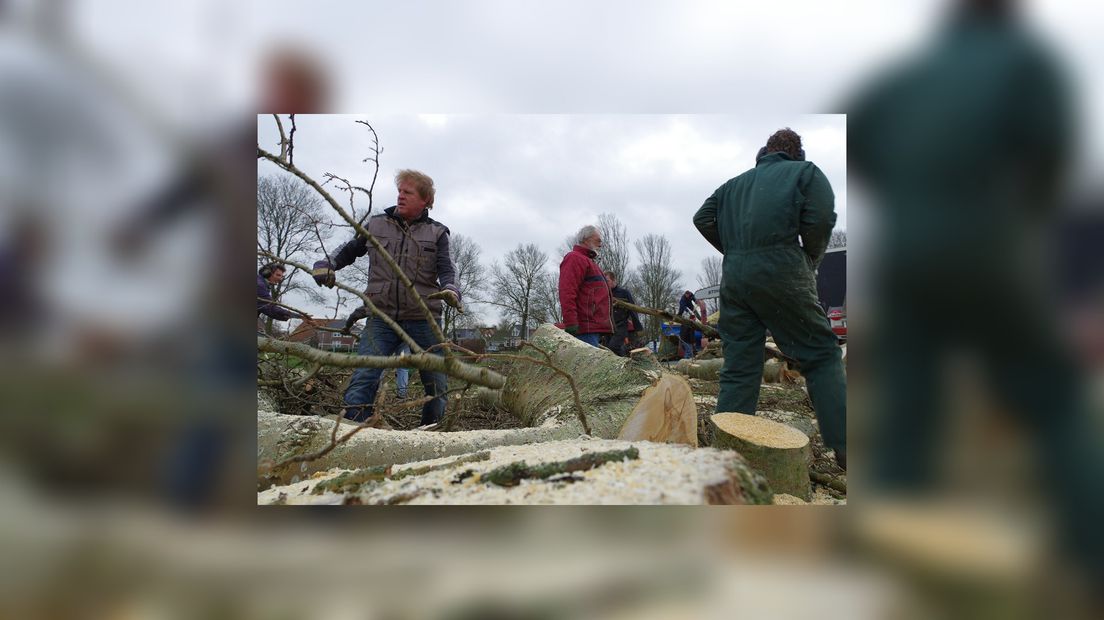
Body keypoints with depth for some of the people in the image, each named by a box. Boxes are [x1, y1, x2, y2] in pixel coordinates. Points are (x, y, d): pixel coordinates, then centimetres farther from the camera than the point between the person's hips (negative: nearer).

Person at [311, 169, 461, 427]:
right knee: (363, 379, -15)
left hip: (424, 320, 0)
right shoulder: (376, 225, 10)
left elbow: (446, 270, -3)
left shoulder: (436, 232, 5)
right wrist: (326, 264, -1)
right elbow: (349, 250, 20)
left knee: (437, 384, 8)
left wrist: (450, 290, -26)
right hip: (382, 318, 0)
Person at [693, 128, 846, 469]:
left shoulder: (735, 183, 25)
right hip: (781, 270, -4)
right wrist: (810, 261, 12)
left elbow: (703, 218, 16)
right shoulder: (806, 172, 13)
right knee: (821, 355, 4)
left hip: (733, 275, 4)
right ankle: (843, 447, -3)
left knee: (738, 367, 7)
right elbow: (820, 220, -2)